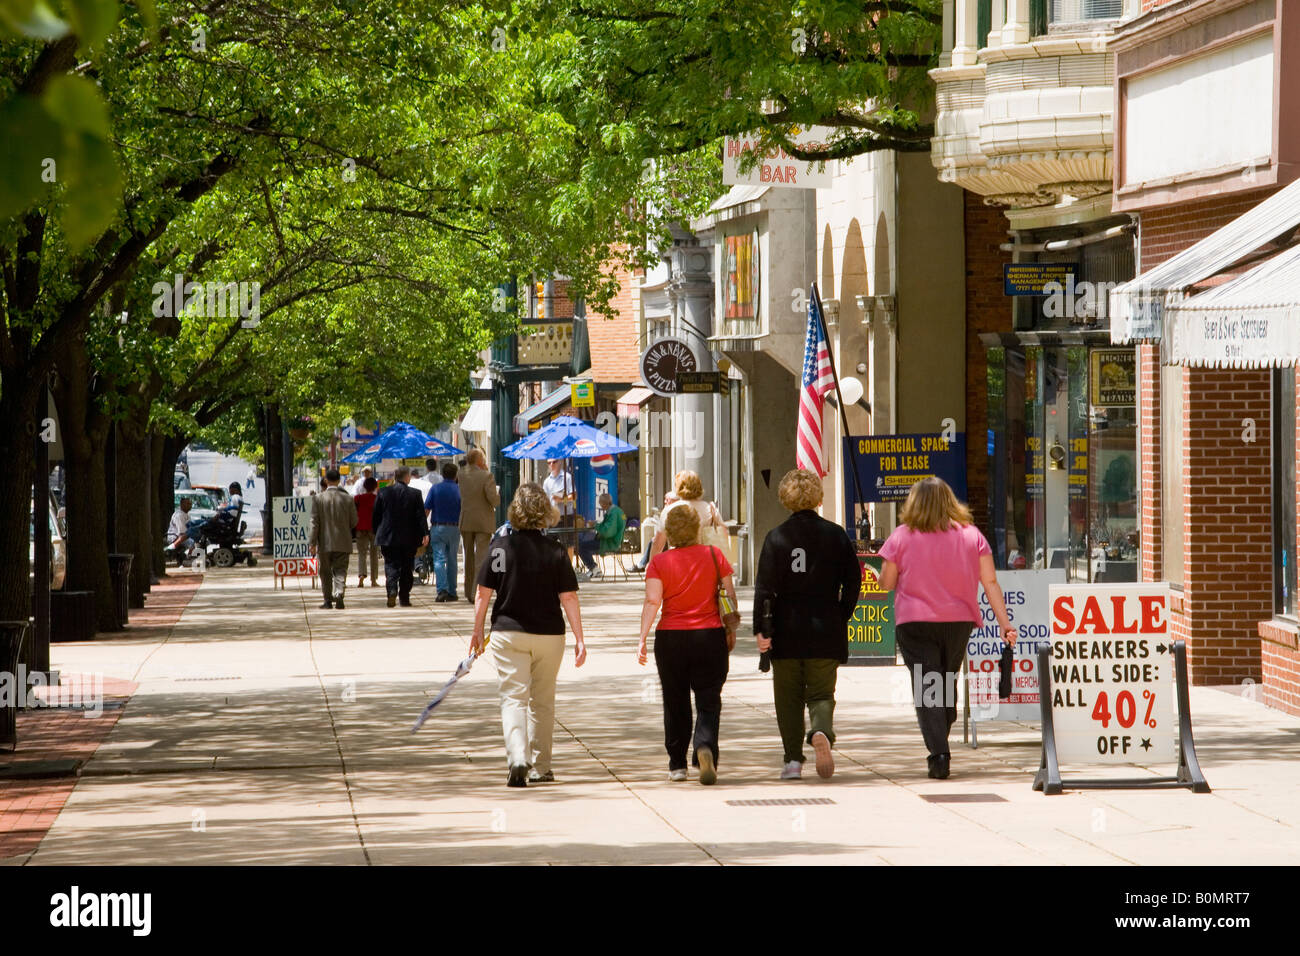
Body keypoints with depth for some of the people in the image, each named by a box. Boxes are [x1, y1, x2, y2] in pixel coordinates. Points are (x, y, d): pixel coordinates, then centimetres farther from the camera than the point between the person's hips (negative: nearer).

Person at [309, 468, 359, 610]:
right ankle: (339, 595, -17)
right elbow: (354, 522, 3)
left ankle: (328, 600, 15)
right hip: (343, 544, 1)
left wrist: (312, 543, -6)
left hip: (325, 543, -1)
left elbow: (314, 522, -8)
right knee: (340, 571, 3)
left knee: (325, 573, 11)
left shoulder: (318, 499, -8)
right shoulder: (348, 498, -4)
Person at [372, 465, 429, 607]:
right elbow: (420, 515, -5)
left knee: (391, 565, 2)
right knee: (407, 568, 9)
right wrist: (424, 533, 0)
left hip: (388, 537, 0)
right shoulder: (415, 494, -4)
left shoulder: (383, 493, 0)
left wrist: (376, 534, 14)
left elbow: (376, 516, 4)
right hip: (409, 538, 0)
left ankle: (392, 590, -22)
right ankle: (404, 598, 10)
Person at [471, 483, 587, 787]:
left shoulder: (500, 546, -6)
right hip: (549, 635, 1)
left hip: (508, 634, -1)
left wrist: (477, 631, 9)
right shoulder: (556, 551, -5)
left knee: (513, 697, -3)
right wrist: (579, 638, -2)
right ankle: (540, 767, 23)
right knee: (543, 702, 16)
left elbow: (483, 594, -3)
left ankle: (517, 758, -24)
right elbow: (568, 597, -6)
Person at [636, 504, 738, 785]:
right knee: (708, 702, 2)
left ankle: (677, 764, 18)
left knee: (676, 704, 12)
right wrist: (731, 630, 12)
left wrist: (643, 638, -12)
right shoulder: (714, 556, 0)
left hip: (671, 637, 0)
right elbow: (730, 596, 1)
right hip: (710, 636, 0)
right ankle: (705, 747, -25)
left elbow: (652, 601, -12)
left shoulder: (659, 562, -3)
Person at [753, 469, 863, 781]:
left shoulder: (776, 538, -4)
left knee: (788, 697, 10)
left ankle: (793, 759, 7)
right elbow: (853, 580, 2)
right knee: (821, 693, 7)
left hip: (787, 631, -1)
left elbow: (765, 587, -8)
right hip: (826, 632, 1)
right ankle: (822, 732, -23)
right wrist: (841, 617, 13)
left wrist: (762, 629, -6)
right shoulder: (836, 534, 0)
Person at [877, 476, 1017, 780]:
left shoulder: (902, 537, -4)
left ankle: (939, 754, -16)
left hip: (915, 621, -3)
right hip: (958, 620, 3)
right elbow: (990, 581, -1)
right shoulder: (971, 535, 2)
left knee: (926, 688, -4)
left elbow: (886, 583, 0)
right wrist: (1004, 622, 0)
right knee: (948, 685, 19)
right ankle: (940, 746, 26)